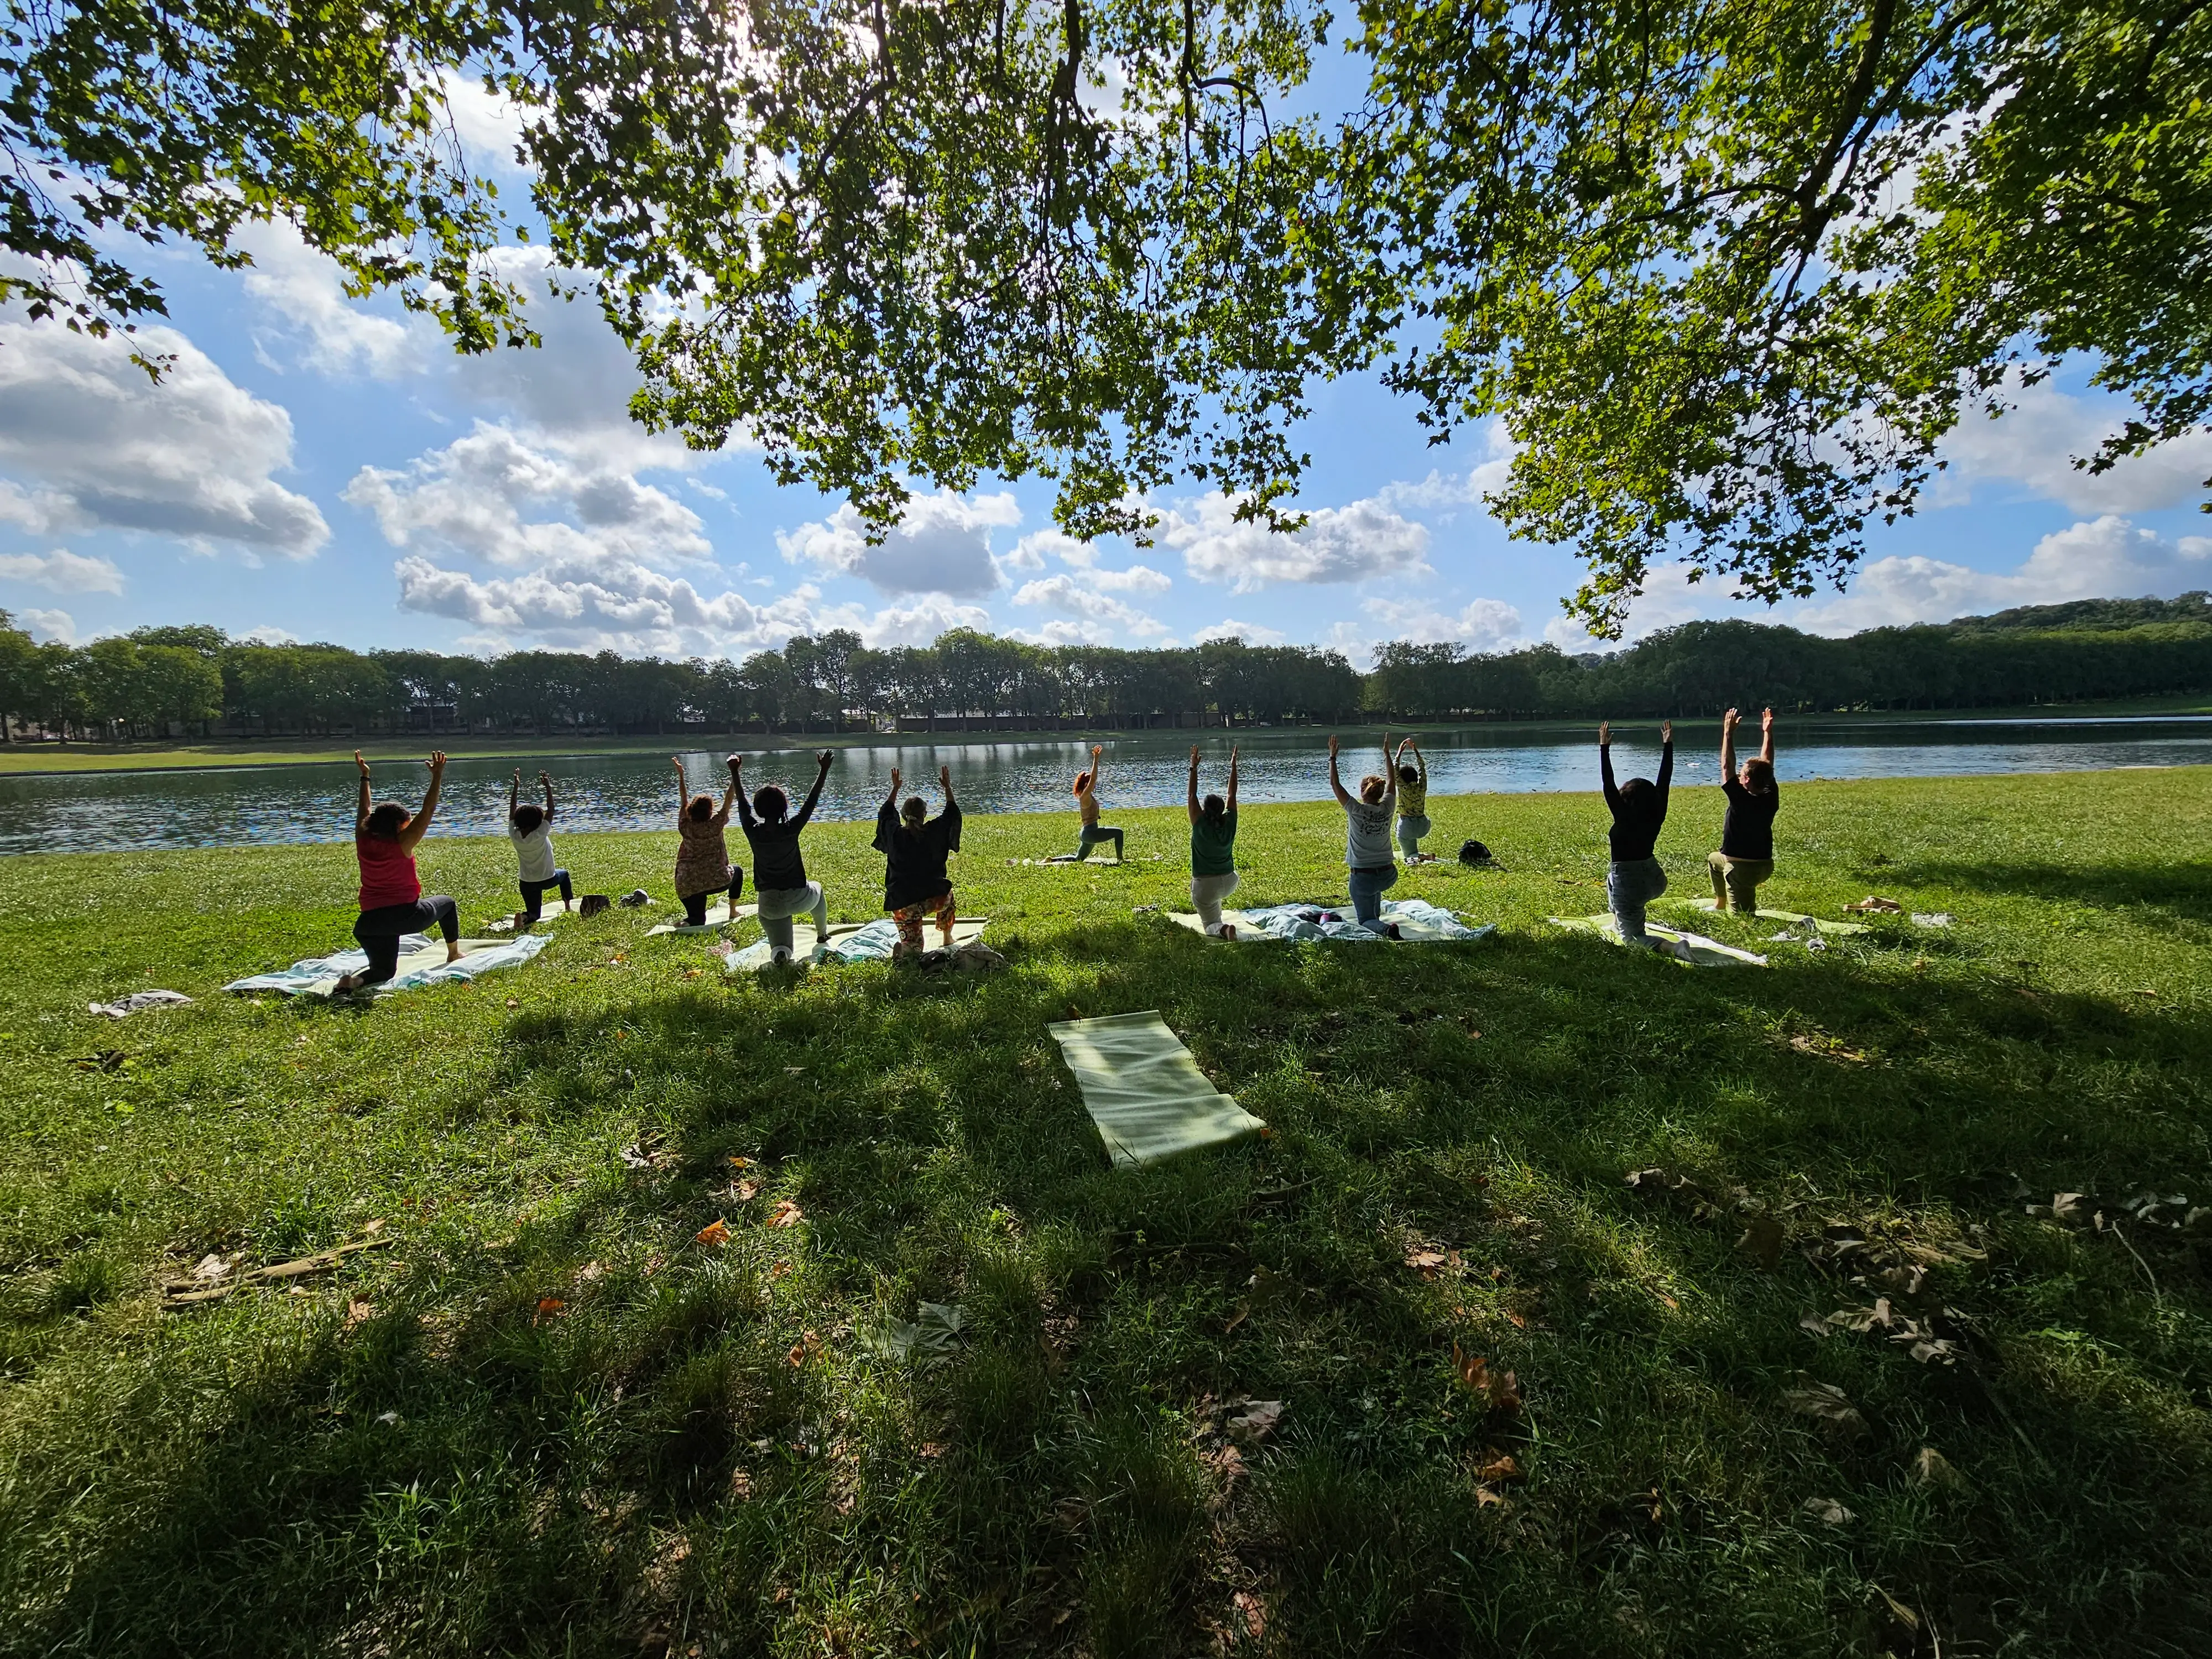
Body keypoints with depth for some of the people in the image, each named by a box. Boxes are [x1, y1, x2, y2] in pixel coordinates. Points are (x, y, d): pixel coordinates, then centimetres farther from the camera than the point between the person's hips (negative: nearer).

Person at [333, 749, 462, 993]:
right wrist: (437, 777, -11)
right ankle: (454, 954, 33)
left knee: (384, 971, 16)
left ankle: (355, 980, -18)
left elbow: (364, 811, 18)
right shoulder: (402, 844, -10)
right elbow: (427, 812, -12)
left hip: (369, 922, 4)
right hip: (407, 915, -4)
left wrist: (365, 776, 26)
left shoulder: (363, 842, 3)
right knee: (447, 903, 29)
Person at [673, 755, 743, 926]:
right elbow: (728, 799, -6)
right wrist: (734, 773, -4)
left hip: (688, 886, 3)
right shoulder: (715, 825, -9)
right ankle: (733, 912, 28)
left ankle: (689, 922, -23)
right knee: (738, 872, 31)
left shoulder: (685, 827, 0)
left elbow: (684, 801, 12)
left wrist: (681, 775, 19)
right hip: (717, 881, -2)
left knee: (697, 920, 13)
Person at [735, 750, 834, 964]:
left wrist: (735, 772, 16)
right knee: (817, 889, 36)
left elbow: (742, 804, 6)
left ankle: (779, 952, -29)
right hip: (799, 899, -1)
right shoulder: (791, 830, -15)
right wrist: (824, 770, -3)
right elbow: (811, 801, -8)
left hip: (770, 905, 1)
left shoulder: (754, 832, -10)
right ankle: (822, 936, 45)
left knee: (781, 951, 8)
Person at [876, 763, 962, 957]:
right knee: (947, 895, 37)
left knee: (915, 948, 15)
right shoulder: (933, 832, -5)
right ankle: (947, 939, 34)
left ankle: (904, 949, -21)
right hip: (933, 898, -1)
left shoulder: (895, 834, 0)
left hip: (902, 903, 1)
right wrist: (948, 787, 21)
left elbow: (885, 813, 23)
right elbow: (952, 814, 14)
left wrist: (895, 788, 31)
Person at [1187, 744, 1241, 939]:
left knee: (1211, 924, 2)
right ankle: (1217, 916, 40)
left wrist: (1194, 768, -11)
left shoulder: (1200, 826, -17)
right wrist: (1233, 765, 4)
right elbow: (1232, 795, -1)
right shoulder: (1229, 824, -8)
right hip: (1229, 883, 5)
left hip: (1205, 885, -5)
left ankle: (1224, 929, -29)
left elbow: (1192, 796, -14)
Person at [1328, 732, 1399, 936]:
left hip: (1363, 877, -5)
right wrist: (1386, 754, 21)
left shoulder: (1356, 811, -15)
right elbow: (1391, 781, 12)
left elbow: (1334, 784, -8)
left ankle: (1385, 927, -26)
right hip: (1389, 875, 5)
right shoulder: (1387, 809, -4)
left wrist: (1332, 757, 0)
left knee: (1366, 921, 4)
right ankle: (1376, 912, 49)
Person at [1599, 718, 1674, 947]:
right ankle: (1619, 920, 46)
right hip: (1655, 881, 7)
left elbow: (1609, 786, -21)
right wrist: (1668, 745, 5)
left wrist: (1604, 748, -19)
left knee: (1632, 938, 3)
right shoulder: (1657, 818, -3)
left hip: (1628, 886, -7)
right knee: (1613, 879, 38)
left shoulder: (1624, 819, -17)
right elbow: (1665, 779, 1)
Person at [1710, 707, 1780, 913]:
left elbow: (1727, 767, -18)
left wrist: (1728, 733, -15)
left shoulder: (1741, 800, -23)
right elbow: (1766, 765, 4)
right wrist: (1768, 733, 6)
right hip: (1764, 864, 9)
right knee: (1714, 858, 32)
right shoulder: (1770, 799, -6)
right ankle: (1720, 903, 41)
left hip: (1742, 868, -8)